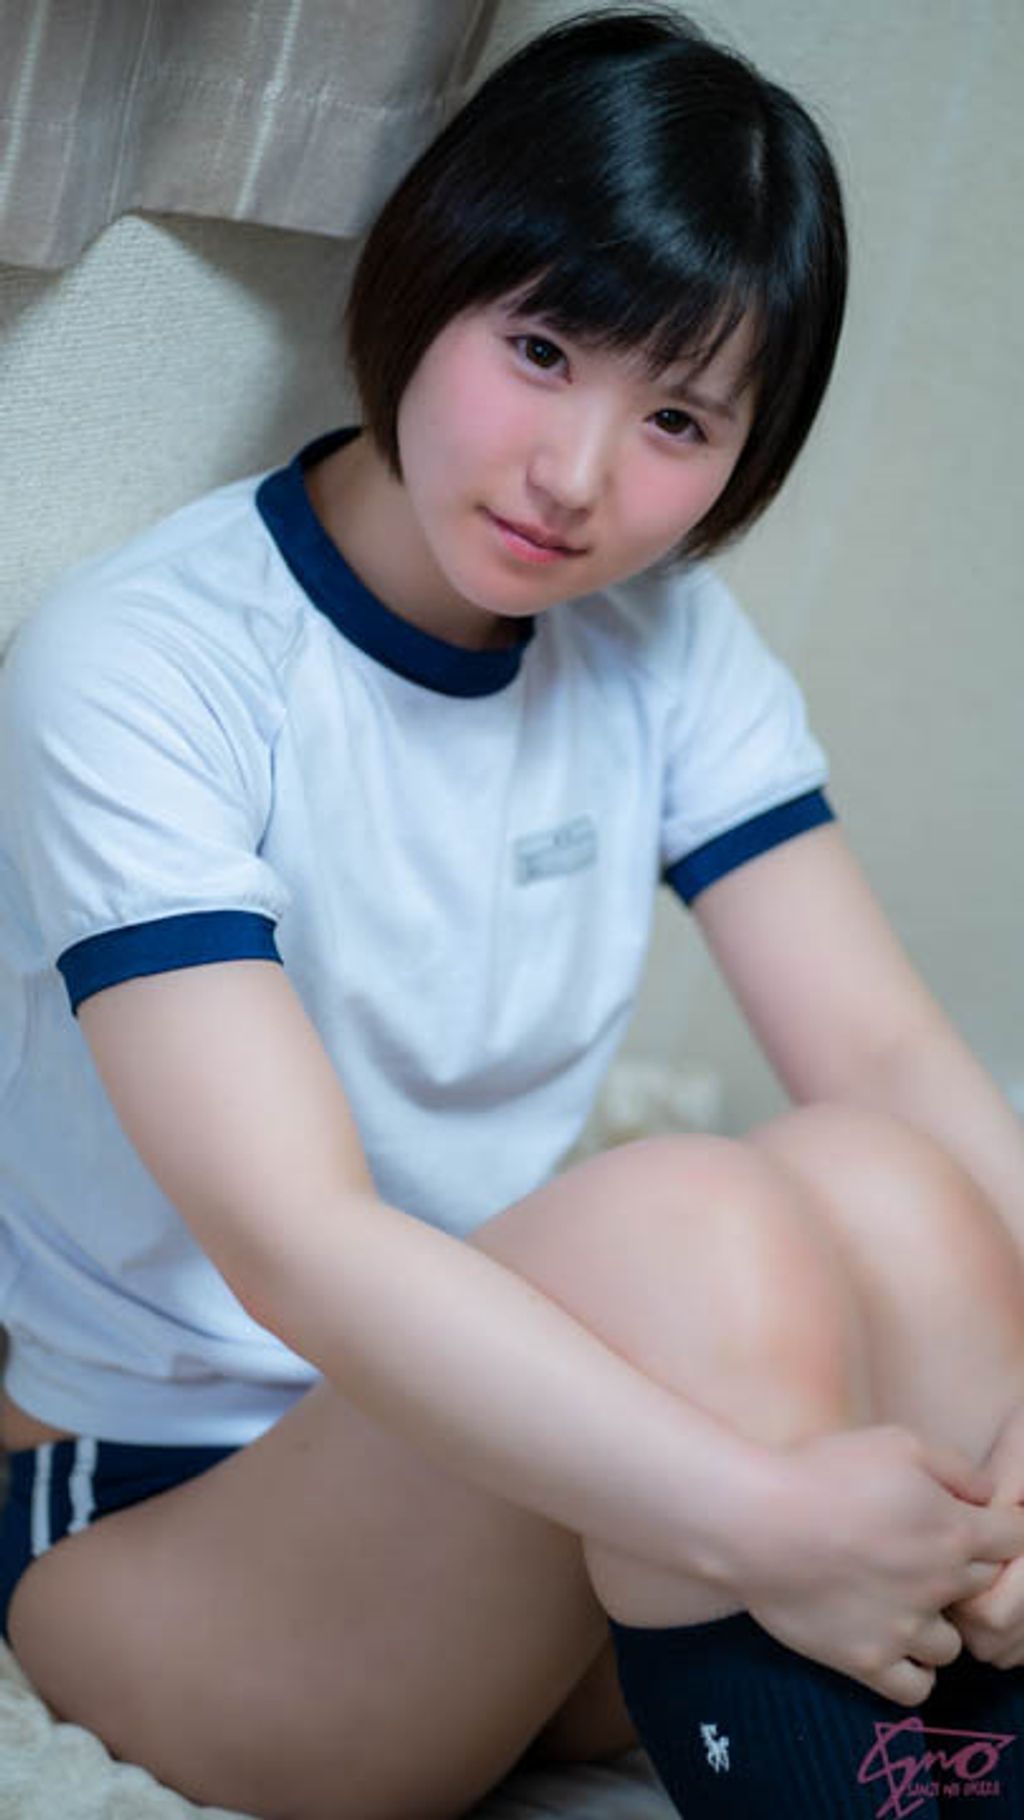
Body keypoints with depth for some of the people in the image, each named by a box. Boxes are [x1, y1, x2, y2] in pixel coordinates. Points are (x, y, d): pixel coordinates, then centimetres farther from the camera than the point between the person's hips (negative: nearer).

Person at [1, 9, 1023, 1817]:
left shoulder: (665, 643, 1)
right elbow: (294, 1241, -29)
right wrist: (761, 1519, -39)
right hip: (161, 1526, -5)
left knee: (878, 1191, -26)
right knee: (685, 1231, -32)